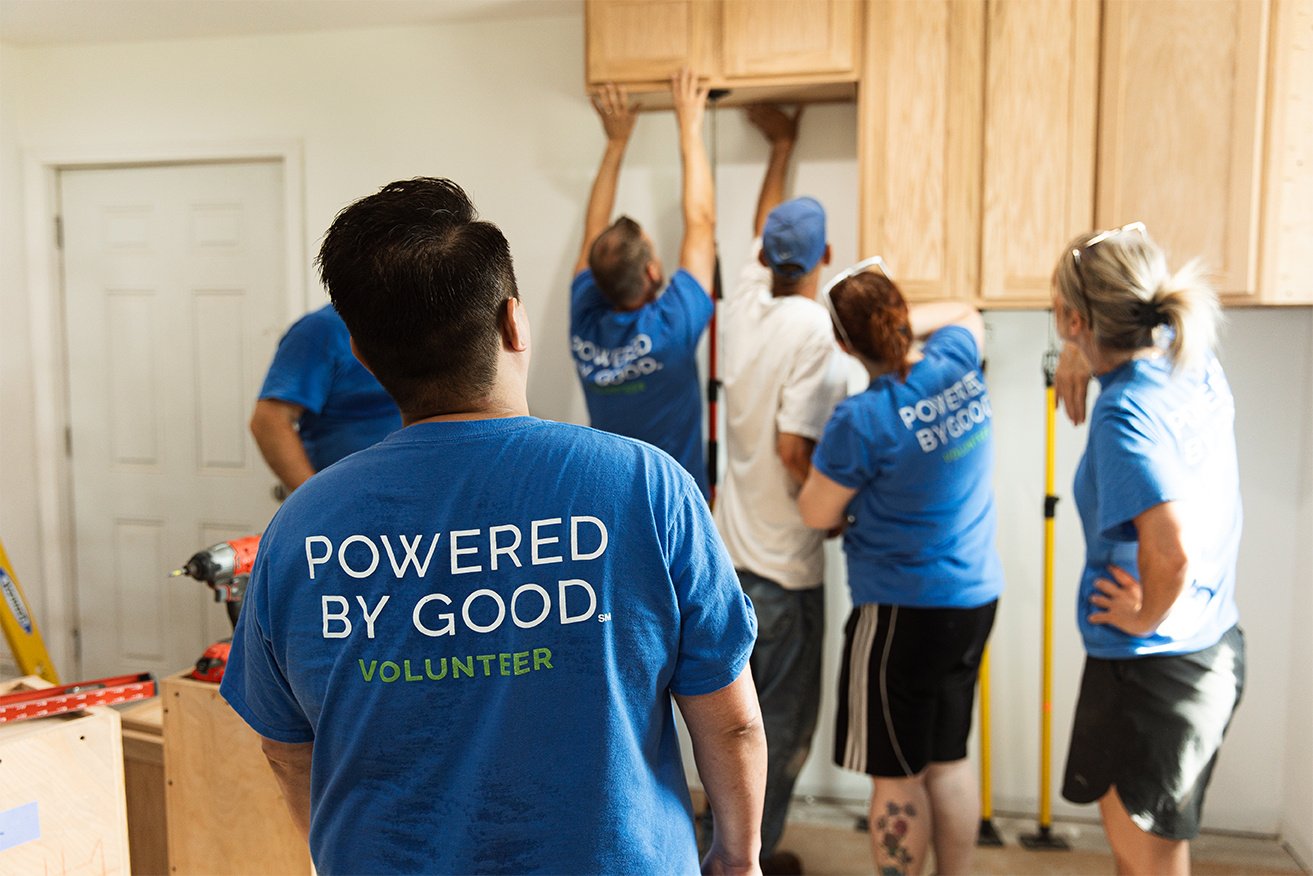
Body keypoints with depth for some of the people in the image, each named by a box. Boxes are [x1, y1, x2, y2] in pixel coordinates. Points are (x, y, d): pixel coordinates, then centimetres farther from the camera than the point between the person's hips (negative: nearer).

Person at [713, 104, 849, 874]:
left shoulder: (747, 306, 3)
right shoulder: (815, 330, -18)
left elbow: (762, 231, 23)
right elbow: (795, 449, -22)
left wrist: (782, 146, 37)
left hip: (733, 549, 8)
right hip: (785, 561, -8)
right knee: (785, 725, 8)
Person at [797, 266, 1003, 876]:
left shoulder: (863, 420, -22)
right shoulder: (959, 364, -3)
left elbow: (818, 514, -9)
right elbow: (965, 313, 22)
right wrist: (904, 320, 10)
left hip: (903, 609, -8)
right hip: (974, 597, 8)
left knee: (896, 775, 7)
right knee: (948, 759, 20)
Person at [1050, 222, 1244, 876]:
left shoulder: (1124, 412, -26)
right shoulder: (1197, 364, -1)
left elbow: (1173, 551, -35)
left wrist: (1146, 617, -17)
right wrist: (1082, 356, 11)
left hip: (1149, 668, -9)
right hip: (1217, 648, 9)